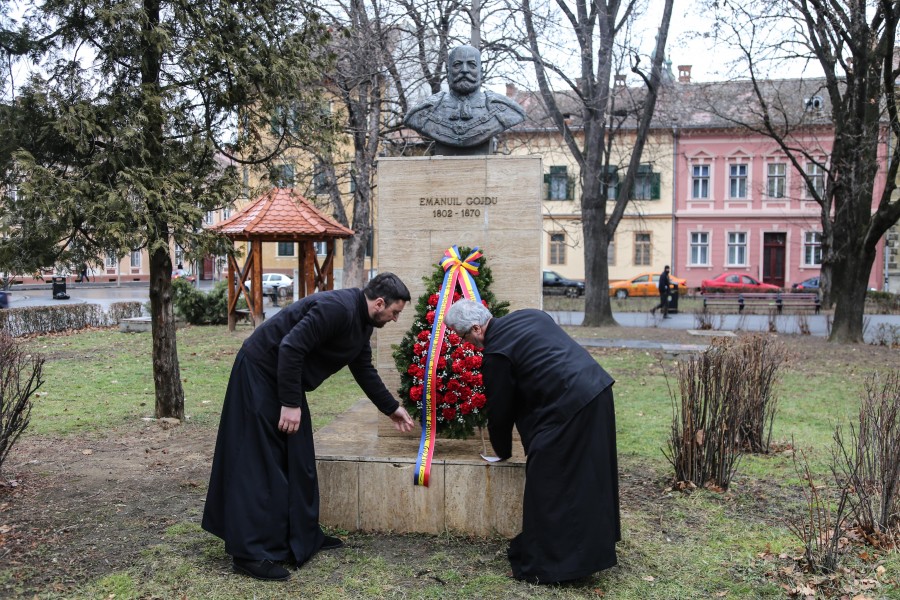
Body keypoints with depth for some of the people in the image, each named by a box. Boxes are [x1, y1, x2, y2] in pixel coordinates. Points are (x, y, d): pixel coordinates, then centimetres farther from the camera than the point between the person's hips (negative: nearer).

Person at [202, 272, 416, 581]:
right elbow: (290, 348, -29)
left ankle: (303, 537, 23)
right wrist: (290, 404, -25)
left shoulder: (360, 321, 7)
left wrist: (391, 408, 23)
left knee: (298, 460, 12)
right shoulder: (337, 308, -24)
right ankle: (251, 553, -2)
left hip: (285, 378, 10)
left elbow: (364, 369, 19)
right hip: (261, 372, -10)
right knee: (262, 463, -8)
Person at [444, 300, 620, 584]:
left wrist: (502, 451, 18)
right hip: (599, 389, 9)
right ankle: (591, 549, 36)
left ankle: (541, 566, 13)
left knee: (547, 487, 3)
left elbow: (499, 409, 1)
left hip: (568, 408, -9)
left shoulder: (495, 353, -9)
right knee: (588, 479, 21)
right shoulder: (528, 316, 14)